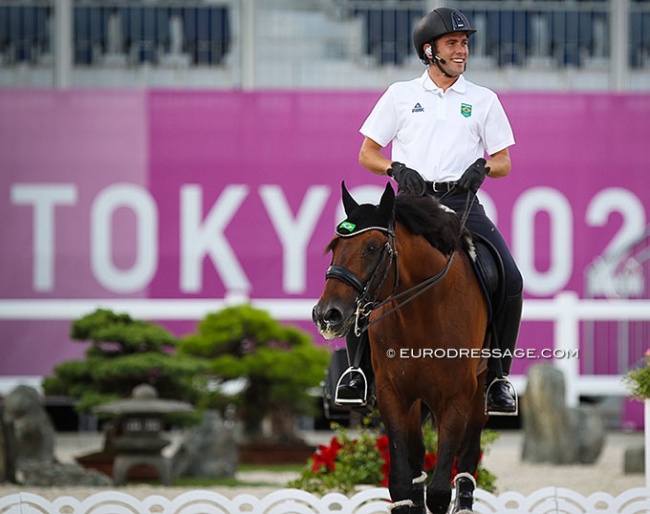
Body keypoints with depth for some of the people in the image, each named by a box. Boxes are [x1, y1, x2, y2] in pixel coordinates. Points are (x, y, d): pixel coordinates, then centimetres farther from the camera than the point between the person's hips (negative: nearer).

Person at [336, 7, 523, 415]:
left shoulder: (484, 100, 13)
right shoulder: (401, 95, 12)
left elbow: (504, 164, 14)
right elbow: (367, 154, 13)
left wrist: (483, 167, -9)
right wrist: (397, 168, -7)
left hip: (462, 203, 0)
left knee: (510, 281, -18)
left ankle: (498, 376, -3)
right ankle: (359, 369, -4)